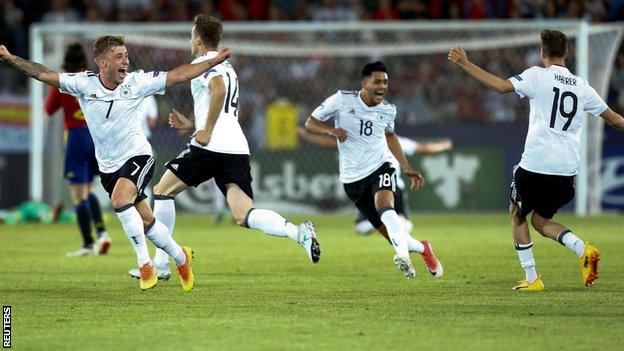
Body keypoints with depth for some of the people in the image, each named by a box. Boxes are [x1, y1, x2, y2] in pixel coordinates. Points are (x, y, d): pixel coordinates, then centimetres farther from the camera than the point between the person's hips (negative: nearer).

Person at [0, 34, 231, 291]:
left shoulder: (136, 82, -10)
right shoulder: (85, 84, -9)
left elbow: (178, 75, -6)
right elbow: (43, 74, -9)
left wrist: (214, 61, -8)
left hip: (137, 156, -3)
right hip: (108, 166, 3)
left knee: (120, 200, -30)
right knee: (146, 223, 10)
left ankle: (145, 265, -19)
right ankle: (180, 257, 35)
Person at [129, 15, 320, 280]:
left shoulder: (202, 63, -1)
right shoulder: (227, 67, 27)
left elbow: (219, 89, -24)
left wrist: (206, 131, -18)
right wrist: (191, 124, 33)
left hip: (211, 147, -8)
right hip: (238, 148, 8)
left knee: (162, 191, 11)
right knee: (243, 217, -4)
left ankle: (160, 264, 10)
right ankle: (298, 232, -29)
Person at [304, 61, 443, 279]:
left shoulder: (388, 110, 3)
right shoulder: (342, 100, -7)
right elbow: (311, 123, -1)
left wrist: (406, 168, 19)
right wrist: (331, 131, -22)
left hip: (379, 167, 0)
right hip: (353, 178, 0)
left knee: (385, 207, -33)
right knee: (390, 232, -1)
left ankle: (403, 254, -46)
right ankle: (422, 249, 24)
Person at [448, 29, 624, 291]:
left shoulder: (537, 76, -3)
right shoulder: (581, 86, 11)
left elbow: (502, 86, -17)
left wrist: (464, 64, -11)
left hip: (535, 164, -5)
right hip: (567, 170, 5)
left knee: (517, 215, 18)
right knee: (541, 221, 20)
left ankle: (531, 279, 11)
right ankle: (583, 249, -7)